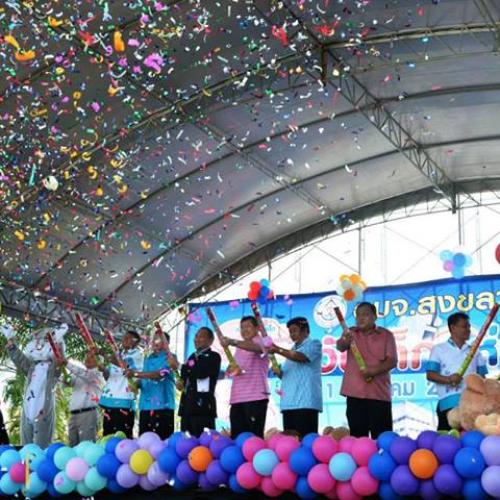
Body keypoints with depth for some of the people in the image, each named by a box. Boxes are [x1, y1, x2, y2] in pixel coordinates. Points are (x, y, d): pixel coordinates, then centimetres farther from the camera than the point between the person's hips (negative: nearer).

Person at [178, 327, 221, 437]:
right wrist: (181, 381, -1)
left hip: (202, 405, -8)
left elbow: (201, 373, -18)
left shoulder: (213, 357, -2)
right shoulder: (193, 356, 23)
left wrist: (181, 367, -8)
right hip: (187, 404, 8)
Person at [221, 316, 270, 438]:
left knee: (255, 436, -12)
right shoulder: (240, 348, 25)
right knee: (236, 436, 3)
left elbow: (255, 347, -25)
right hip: (237, 398, 8)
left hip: (256, 396, -8)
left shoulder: (260, 341, 0)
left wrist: (232, 342, -40)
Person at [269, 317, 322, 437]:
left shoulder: (314, 344, 4)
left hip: (306, 402, -8)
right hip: (288, 402, 8)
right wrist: (278, 372, 2)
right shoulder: (292, 350, 27)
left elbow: (301, 357, -15)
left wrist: (278, 350, -21)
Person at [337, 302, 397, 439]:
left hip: (379, 393, -1)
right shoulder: (351, 333, 8)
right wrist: (344, 342, -37)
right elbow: (340, 347, -12)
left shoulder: (386, 335, 5)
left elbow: (392, 360, -3)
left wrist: (375, 370, -20)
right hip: (355, 392, 2)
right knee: (357, 436, 5)